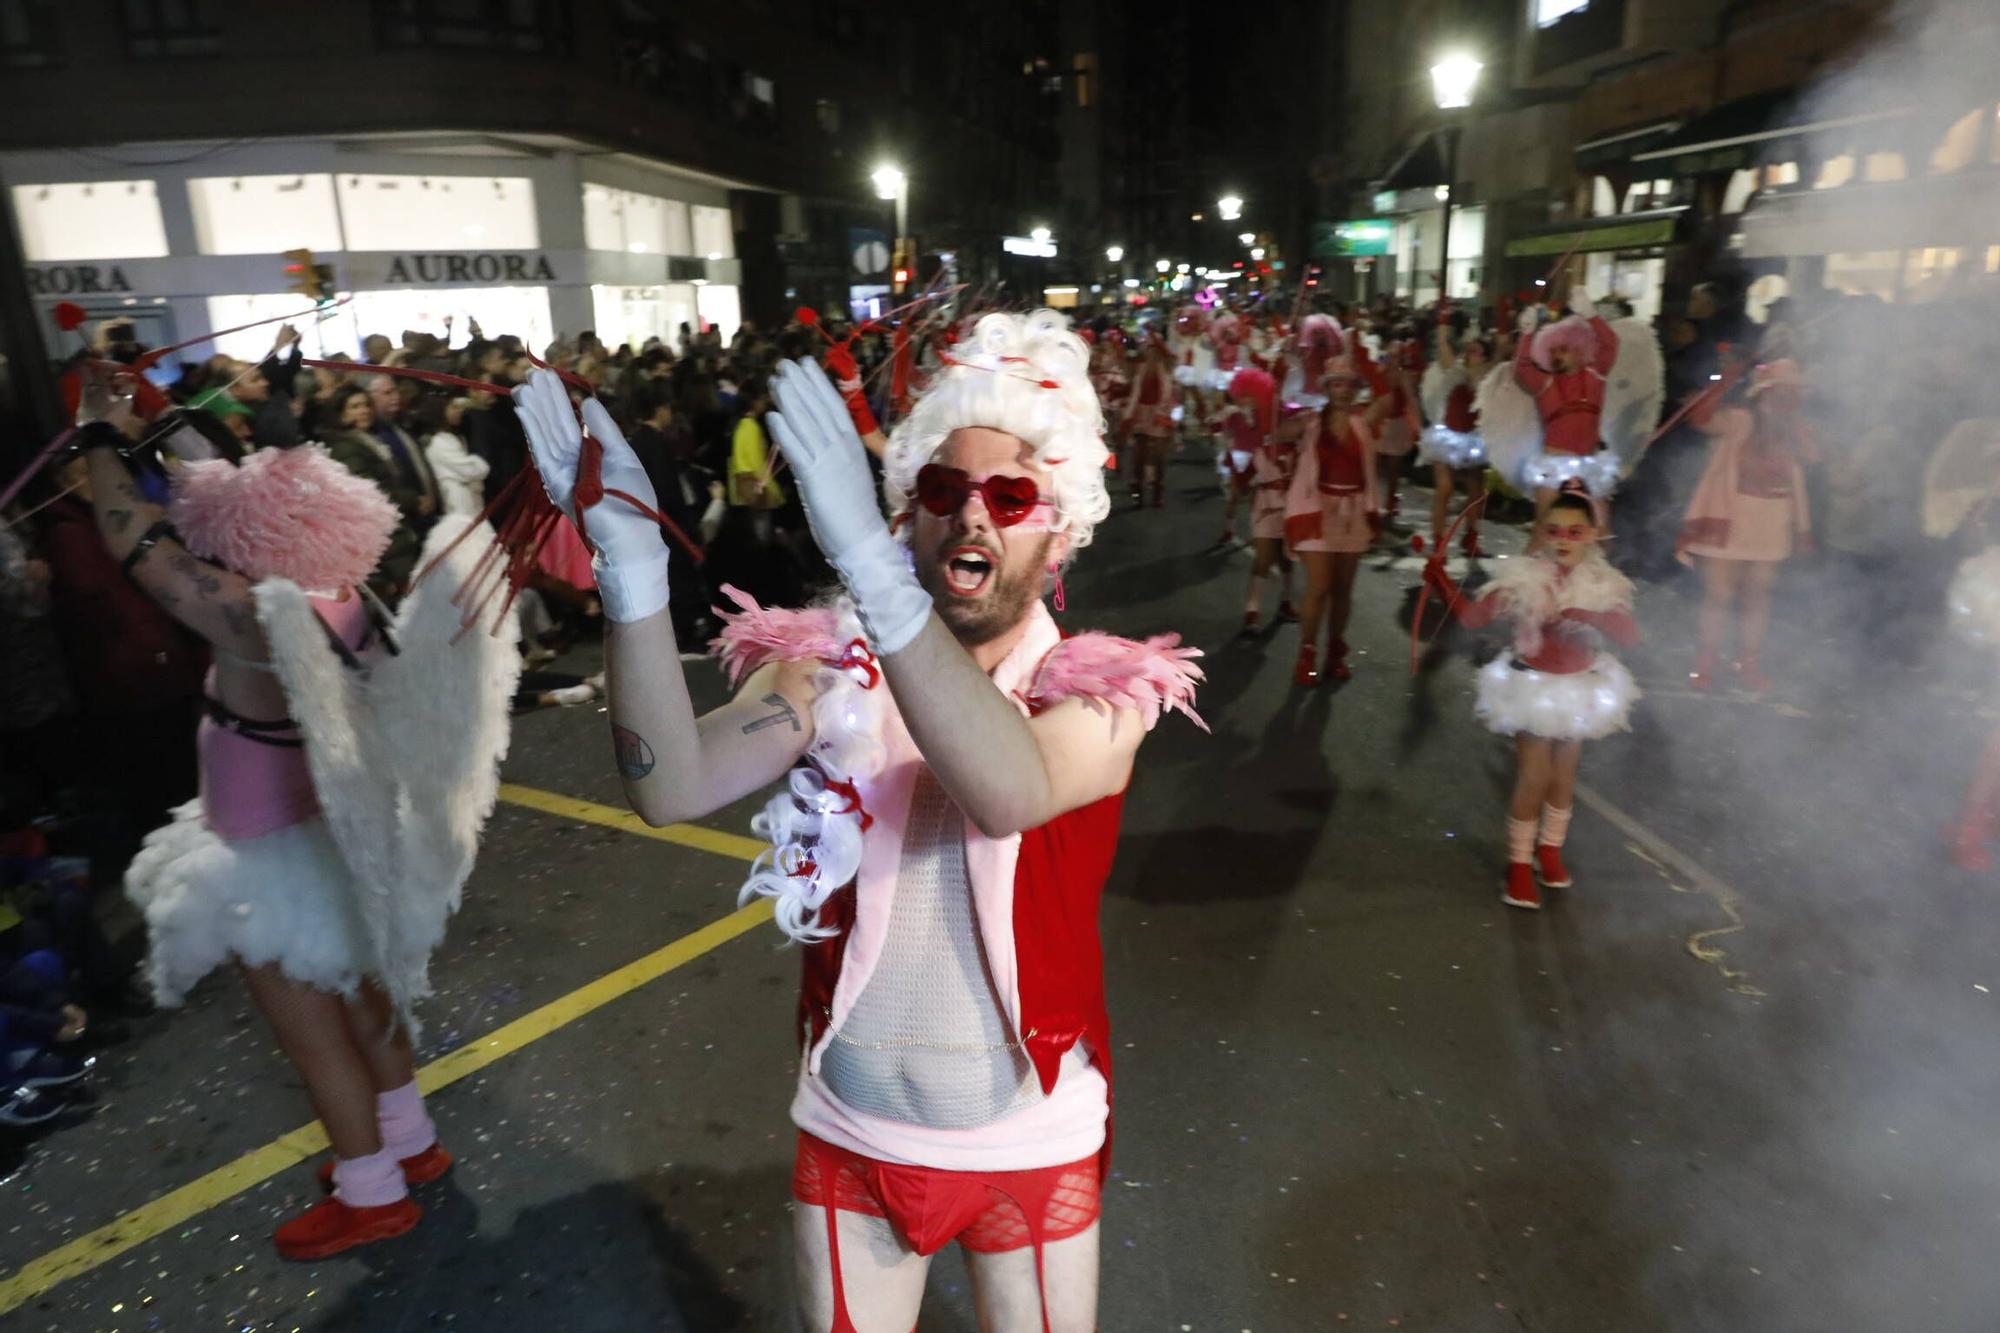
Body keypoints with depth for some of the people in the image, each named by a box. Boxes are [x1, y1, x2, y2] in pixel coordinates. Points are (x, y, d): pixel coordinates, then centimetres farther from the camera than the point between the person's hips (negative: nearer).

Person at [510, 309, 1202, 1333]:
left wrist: (866, 559, -48)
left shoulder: (1100, 694, -15)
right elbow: (672, 786, -26)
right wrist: (633, 563, -40)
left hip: (1027, 1145, -1)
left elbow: (1011, 793, -38)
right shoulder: (830, 671, -9)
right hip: (851, 1134, 2)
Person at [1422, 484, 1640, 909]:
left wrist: (1589, 616, -41)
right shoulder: (1524, 578, -15)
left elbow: (1630, 634, -24)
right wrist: (1440, 579, -25)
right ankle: (1519, 863, 15)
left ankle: (1550, 848, 38)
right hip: (1534, 687, -2)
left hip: (1580, 688, 3)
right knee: (1533, 778, 0)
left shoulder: (1601, 584, -12)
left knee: (1564, 776, 17)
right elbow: (1472, 615, -13)